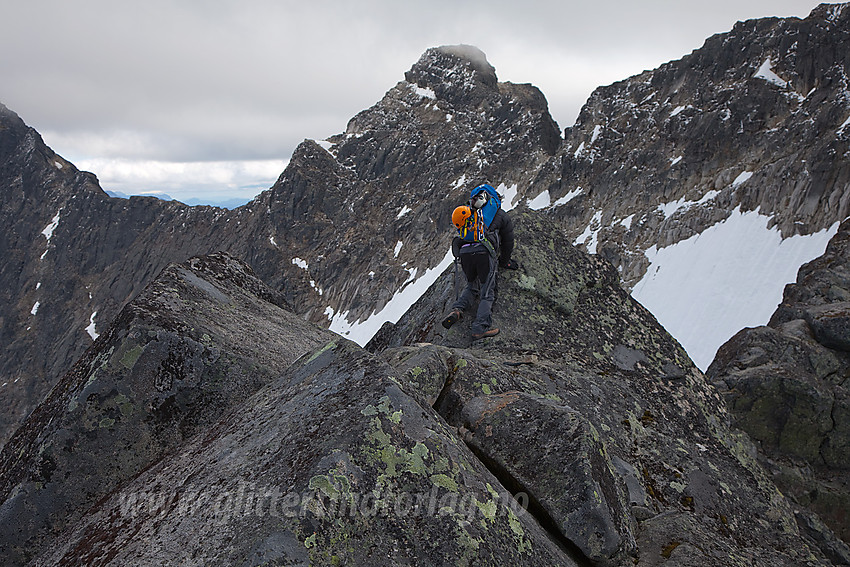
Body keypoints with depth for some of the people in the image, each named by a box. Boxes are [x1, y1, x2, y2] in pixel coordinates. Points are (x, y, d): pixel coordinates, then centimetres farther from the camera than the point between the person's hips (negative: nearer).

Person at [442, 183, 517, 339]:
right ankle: (481, 327, -9)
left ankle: (457, 310, 0)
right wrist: (504, 262, 40)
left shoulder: (469, 212, 27)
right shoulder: (502, 216, 20)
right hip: (485, 252, -3)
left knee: (472, 286, 23)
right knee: (487, 292, 3)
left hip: (464, 252, 4)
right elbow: (508, 242, 25)